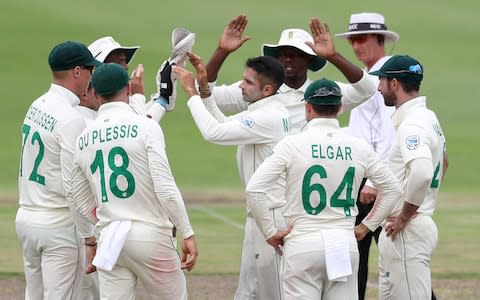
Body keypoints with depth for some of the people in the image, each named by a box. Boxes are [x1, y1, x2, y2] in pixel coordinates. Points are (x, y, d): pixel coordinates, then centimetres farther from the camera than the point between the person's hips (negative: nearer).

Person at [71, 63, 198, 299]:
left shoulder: (83, 140, 8)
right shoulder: (145, 127, -7)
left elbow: (80, 200, 18)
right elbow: (165, 187, -14)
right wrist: (187, 234, -10)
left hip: (109, 240, 4)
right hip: (150, 234, -4)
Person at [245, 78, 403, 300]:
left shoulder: (292, 144, -6)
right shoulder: (358, 147, 4)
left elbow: (254, 190, -12)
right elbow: (393, 189, 14)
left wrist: (269, 232, -2)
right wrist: (367, 225, 18)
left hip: (304, 244, -3)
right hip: (345, 244, 3)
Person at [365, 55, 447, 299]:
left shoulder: (412, 124, -18)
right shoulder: (429, 118, 15)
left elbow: (422, 172, -35)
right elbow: (442, 162, 32)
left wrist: (405, 217, -23)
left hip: (407, 232, -11)